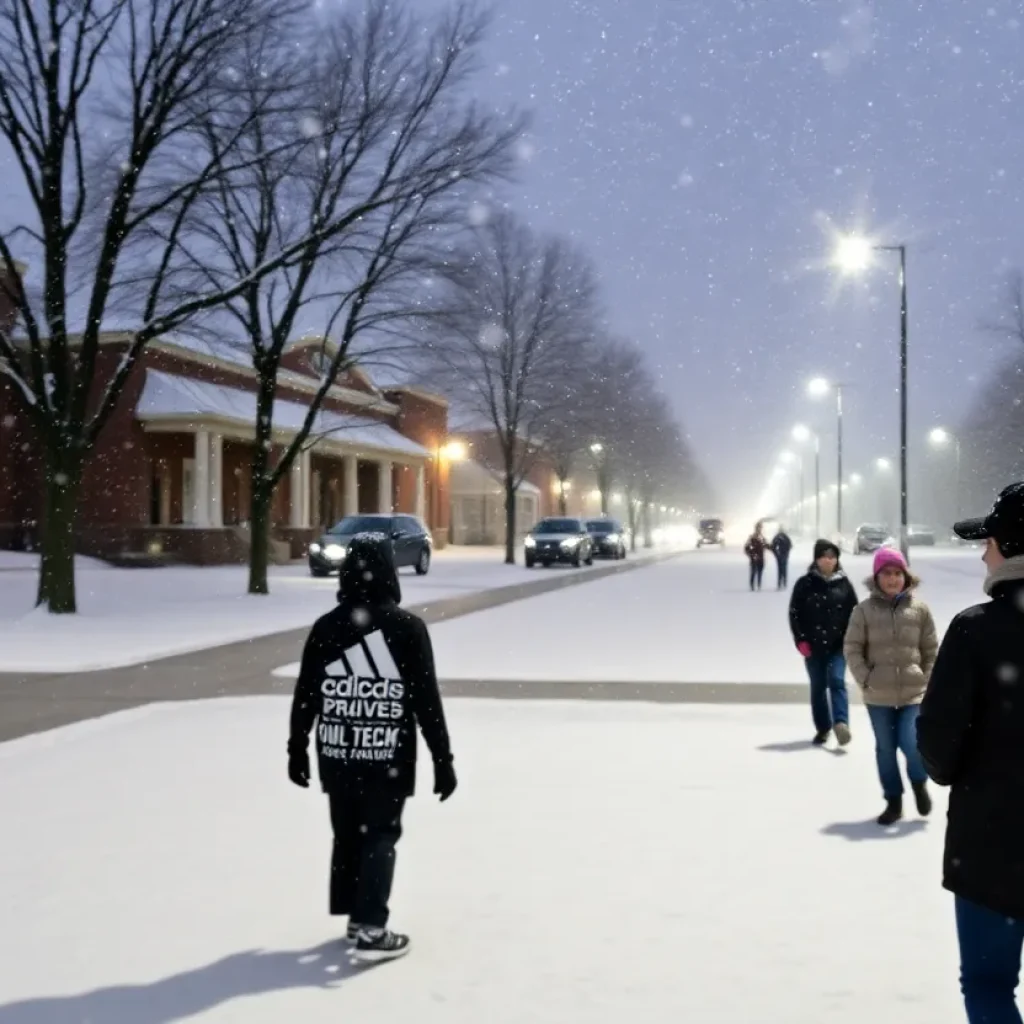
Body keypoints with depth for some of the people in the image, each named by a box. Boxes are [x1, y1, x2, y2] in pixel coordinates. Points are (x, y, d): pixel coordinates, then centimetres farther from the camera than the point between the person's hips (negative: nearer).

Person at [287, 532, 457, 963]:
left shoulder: (326, 627, -2)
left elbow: (304, 696, 3)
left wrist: (297, 749, 16)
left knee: (347, 834, 17)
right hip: (387, 758, -3)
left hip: (337, 755, 3)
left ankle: (356, 916, 29)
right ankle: (370, 928, -2)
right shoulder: (407, 626, -10)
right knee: (380, 836, 4)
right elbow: (427, 699, -10)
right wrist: (442, 758, -3)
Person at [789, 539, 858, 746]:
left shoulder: (844, 583, 3)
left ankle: (841, 723, -27)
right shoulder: (805, 584, -1)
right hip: (813, 645, 1)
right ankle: (823, 729, 17)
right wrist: (801, 640, -7)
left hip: (839, 645, -1)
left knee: (837, 681, -17)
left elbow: (854, 612, 6)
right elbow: (795, 613, 0)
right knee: (818, 687, 8)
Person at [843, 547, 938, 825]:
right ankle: (893, 801, 26)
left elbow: (931, 649, 4)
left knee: (912, 744, -10)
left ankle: (919, 782, 23)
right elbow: (852, 648, -2)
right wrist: (865, 679, -9)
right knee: (885, 749, 11)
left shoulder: (919, 608, -1)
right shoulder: (865, 609, -5)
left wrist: (926, 679, -1)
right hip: (878, 695, 1)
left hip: (913, 692, -1)